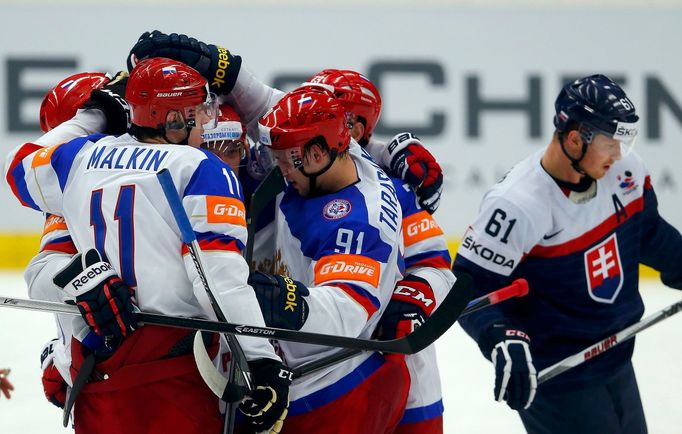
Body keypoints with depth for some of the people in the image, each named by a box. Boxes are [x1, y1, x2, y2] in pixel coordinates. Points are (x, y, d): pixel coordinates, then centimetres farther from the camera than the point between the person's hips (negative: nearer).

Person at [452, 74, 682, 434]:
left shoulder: (625, 170, -6)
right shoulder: (517, 205, -27)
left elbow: (649, 233, 14)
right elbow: (470, 285, -23)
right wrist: (502, 340, -38)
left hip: (616, 363, 8)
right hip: (552, 375, -8)